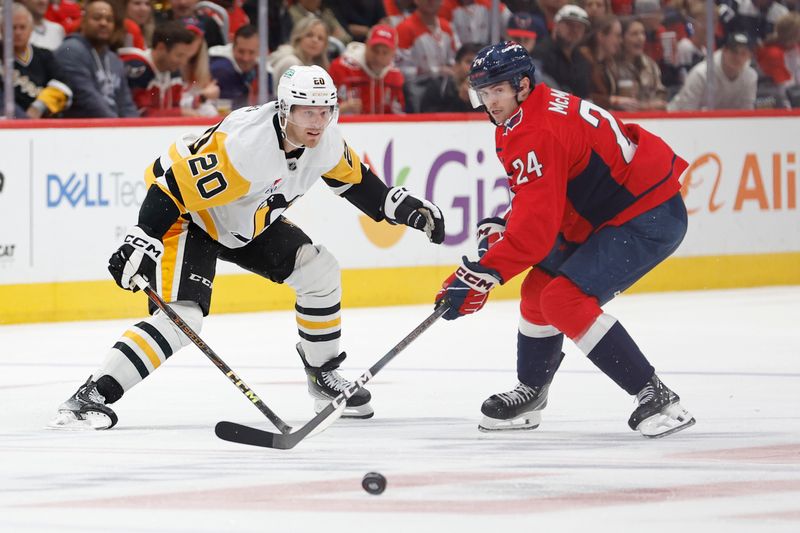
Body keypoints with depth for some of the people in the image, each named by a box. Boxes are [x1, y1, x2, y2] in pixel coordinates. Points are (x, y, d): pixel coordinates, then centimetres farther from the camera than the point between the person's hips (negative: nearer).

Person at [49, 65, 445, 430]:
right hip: (188, 217, -8)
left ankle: (323, 374, 21)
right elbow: (174, 186, -35)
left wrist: (401, 206, 5)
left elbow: (354, 179, 11)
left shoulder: (325, 141, -12)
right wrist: (141, 241, -41)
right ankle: (91, 396, -27)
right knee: (182, 317, -25)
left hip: (246, 224, 8)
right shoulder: (242, 146, -37)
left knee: (319, 271, 2)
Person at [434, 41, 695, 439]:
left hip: (649, 219, -11)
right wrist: (499, 229, 2)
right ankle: (530, 394, 31)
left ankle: (655, 398, -17)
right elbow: (535, 201, 20)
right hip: (603, 216, 11)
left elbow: (536, 227, -29)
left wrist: (479, 276, -28)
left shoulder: (536, 133, -24)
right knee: (540, 290, 13)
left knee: (565, 299, -20)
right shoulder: (521, 120, 8)